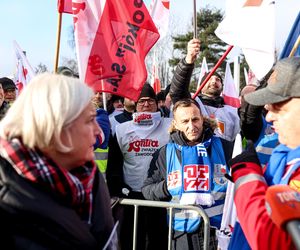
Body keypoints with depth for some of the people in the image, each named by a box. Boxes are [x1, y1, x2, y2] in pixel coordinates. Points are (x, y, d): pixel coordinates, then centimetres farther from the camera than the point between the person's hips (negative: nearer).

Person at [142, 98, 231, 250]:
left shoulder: (221, 146, 3)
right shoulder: (166, 153, 4)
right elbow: (147, 190, 9)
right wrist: (166, 186, -8)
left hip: (220, 231, 0)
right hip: (184, 234, 0)